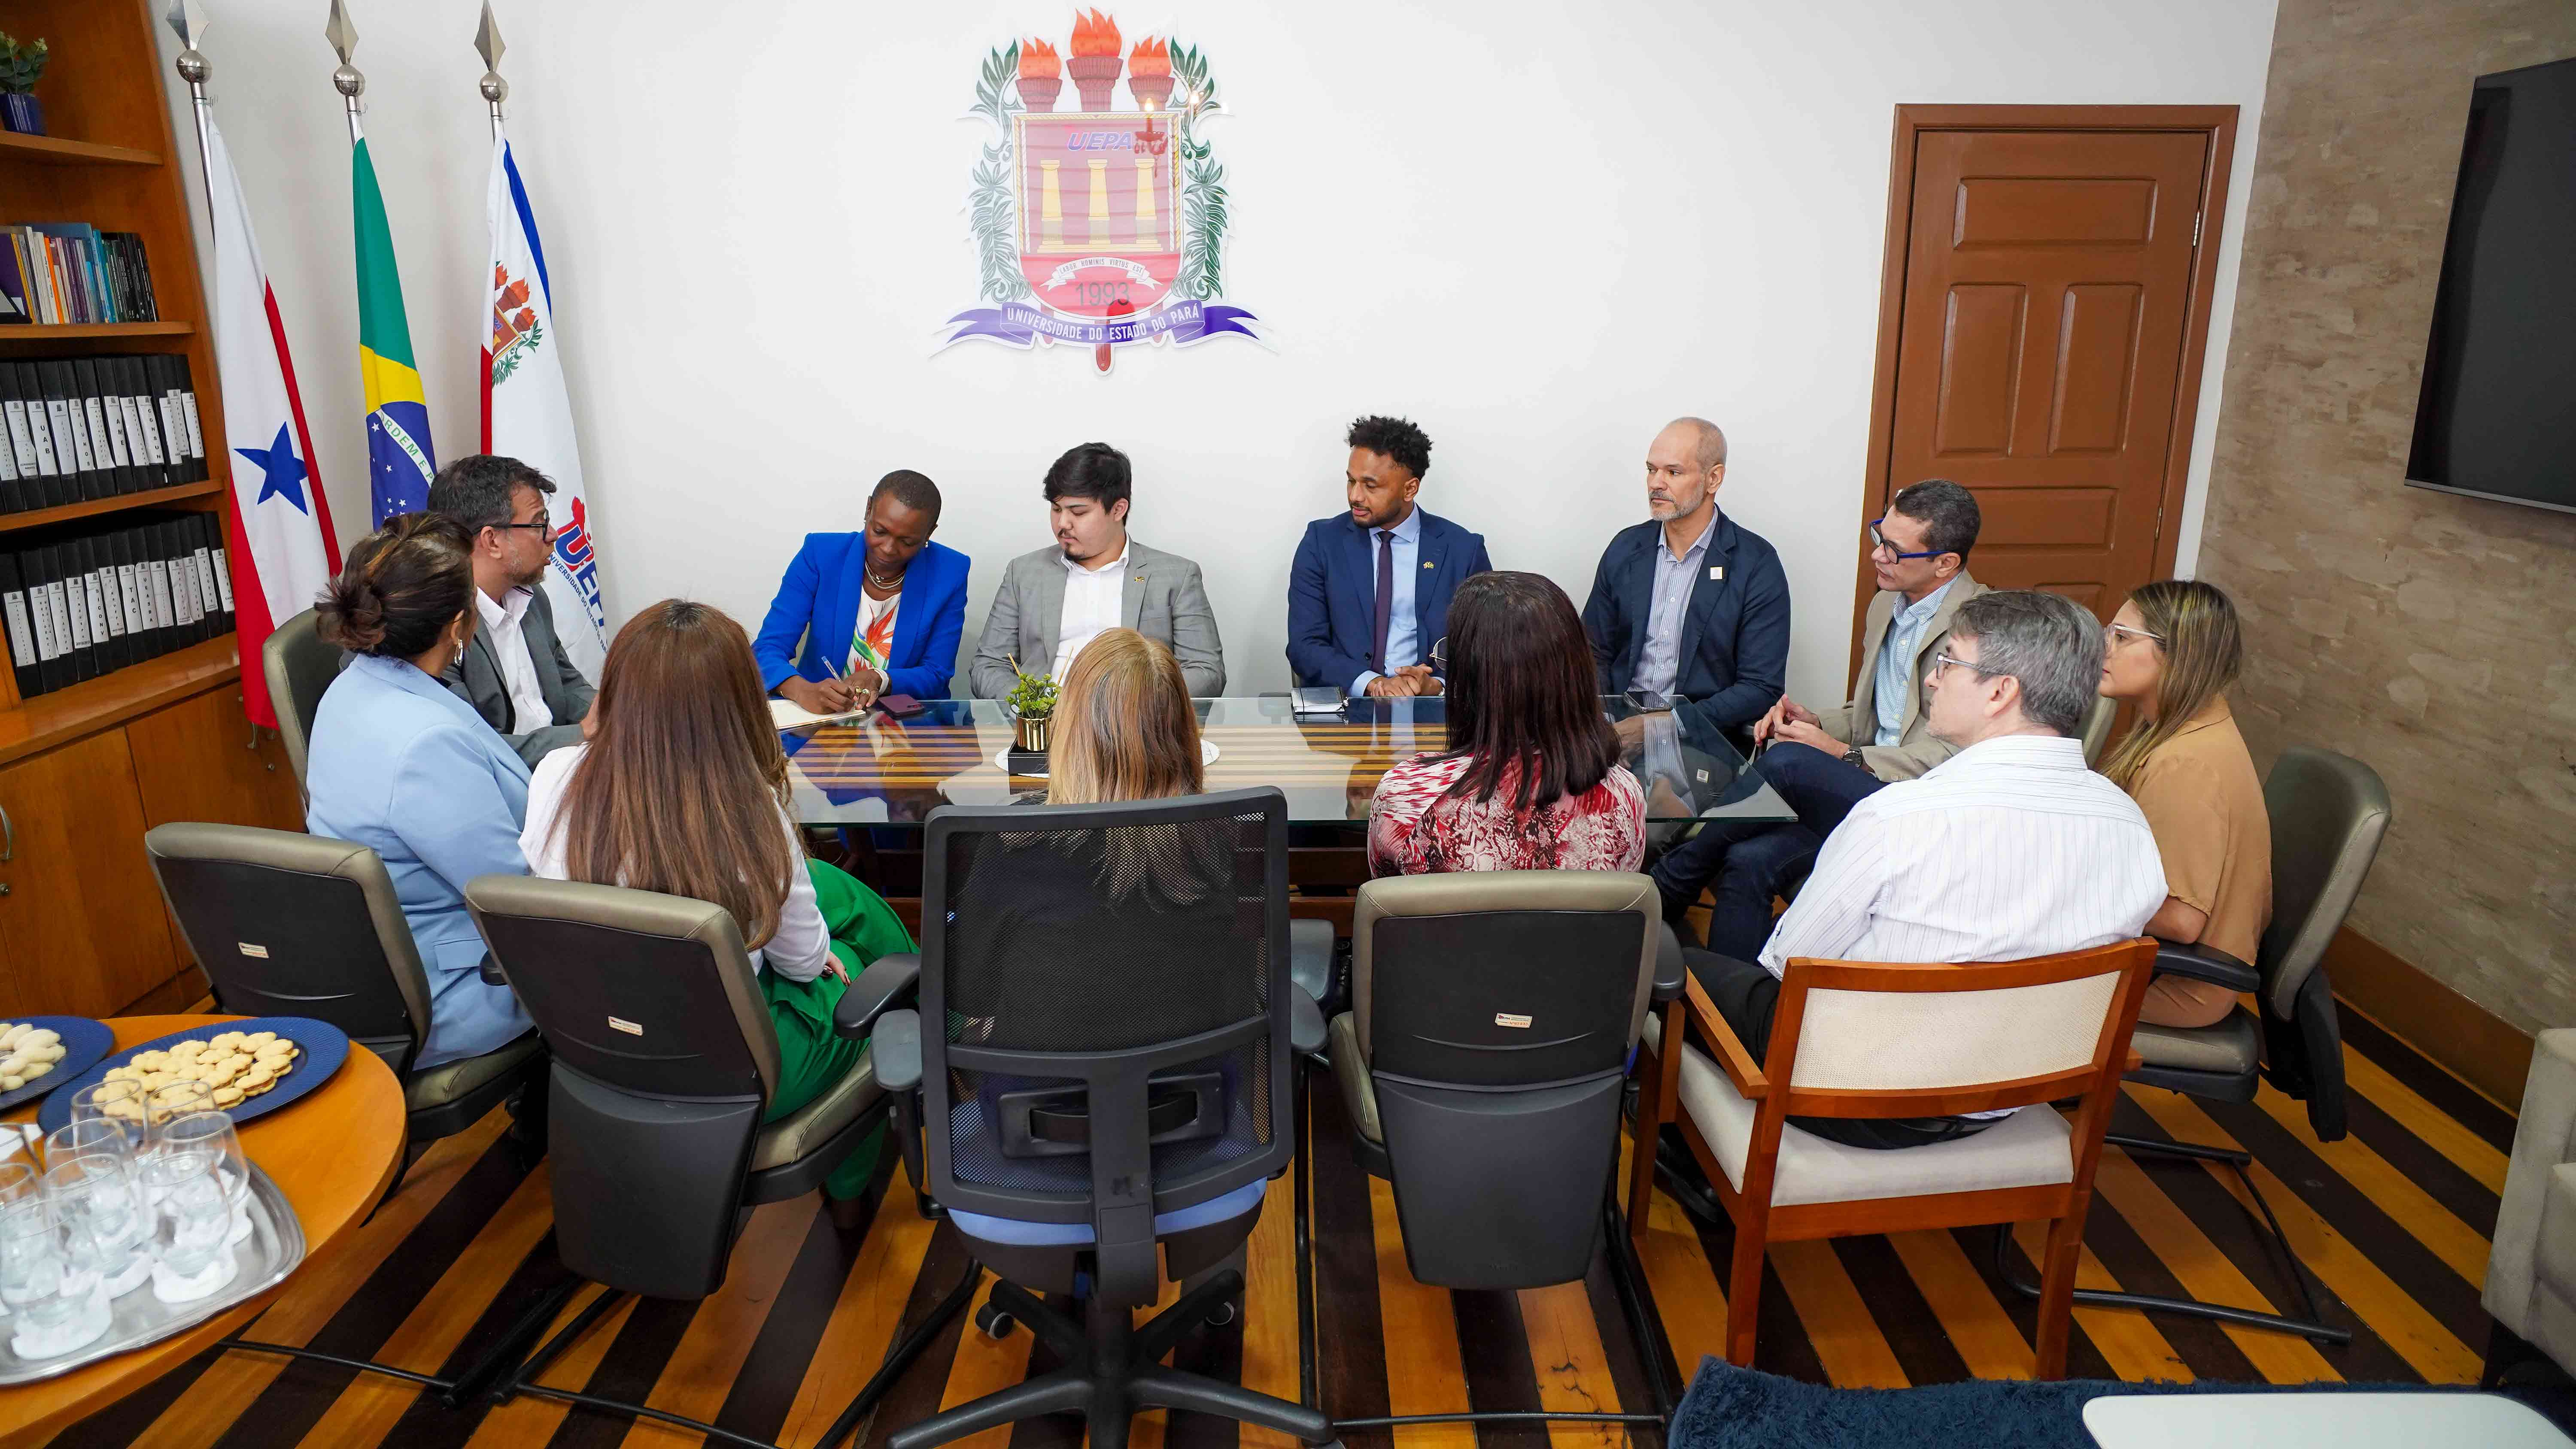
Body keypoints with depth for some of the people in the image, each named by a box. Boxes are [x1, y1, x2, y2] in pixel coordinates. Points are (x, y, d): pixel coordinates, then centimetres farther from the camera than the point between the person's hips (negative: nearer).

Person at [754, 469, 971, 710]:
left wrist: (878, 680, -24)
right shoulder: (820, 555, -9)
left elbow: (936, 675, -4)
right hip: (819, 718, 1)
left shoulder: (949, 573, -8)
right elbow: (768, 648, -12)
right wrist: (804, 692, -33)